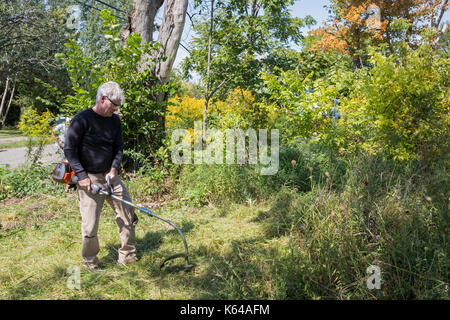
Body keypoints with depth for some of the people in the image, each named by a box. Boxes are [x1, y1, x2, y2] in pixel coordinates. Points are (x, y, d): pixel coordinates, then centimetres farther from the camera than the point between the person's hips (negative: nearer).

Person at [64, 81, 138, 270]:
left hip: (110, 175, 6)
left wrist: (114, 168, -4)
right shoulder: (81, 120, -12)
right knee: (90, 224, -2)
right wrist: (82, 176, -15)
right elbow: (69, 150, -10)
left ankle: (127, 256, 21)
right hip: (89, 178, -6)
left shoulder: (115, 120, 7)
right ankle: (90, 262, 22)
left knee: (128, 213, 6)